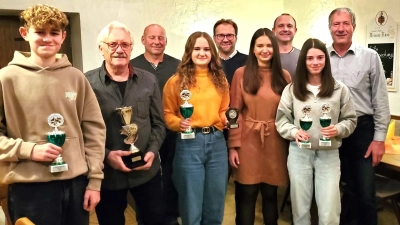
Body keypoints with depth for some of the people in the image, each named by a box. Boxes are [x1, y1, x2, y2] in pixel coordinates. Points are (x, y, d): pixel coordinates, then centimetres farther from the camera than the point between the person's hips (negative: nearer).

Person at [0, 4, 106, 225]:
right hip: (29, 187, -2)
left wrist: (95, 180, 2)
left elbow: (94, 129, 5)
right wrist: (28, 149, -15)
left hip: (76, 182, 3)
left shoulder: (76, 77, 3)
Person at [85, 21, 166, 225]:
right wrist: (105, 155, -17)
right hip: (107, 172, -2)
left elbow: (158, 123, 6)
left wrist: (152, 151, -8)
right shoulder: (88, 83, -6)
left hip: (147, 169, 2)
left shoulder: (148, 81, 4)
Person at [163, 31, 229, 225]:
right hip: (189, 144, -3)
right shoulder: (177, 81, -2)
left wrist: (227, 119, -4)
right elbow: (167, 114, 1)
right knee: (192, 209, 8)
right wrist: (179, 123, -18)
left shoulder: (220, 80, 9)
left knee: (215, 208, 15)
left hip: (217, 142, 4)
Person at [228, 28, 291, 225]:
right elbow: (234, 112, -3)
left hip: (275, 142, 2)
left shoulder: (284, 76, 8)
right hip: (248, 141, -2)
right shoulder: (241, 74, 0)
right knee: (247, 194, 4)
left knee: (270, 193, 11)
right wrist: (233, 146, -7)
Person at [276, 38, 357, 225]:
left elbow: (351, 120, 5)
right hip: (299, 153, 1)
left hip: (329, 154, 0)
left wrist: (339, 129, -15)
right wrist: (293, 132, -16)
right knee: (300, 208, 14)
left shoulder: (340, 89, 1)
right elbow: (281, 119, 3)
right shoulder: (292, 89, 0)